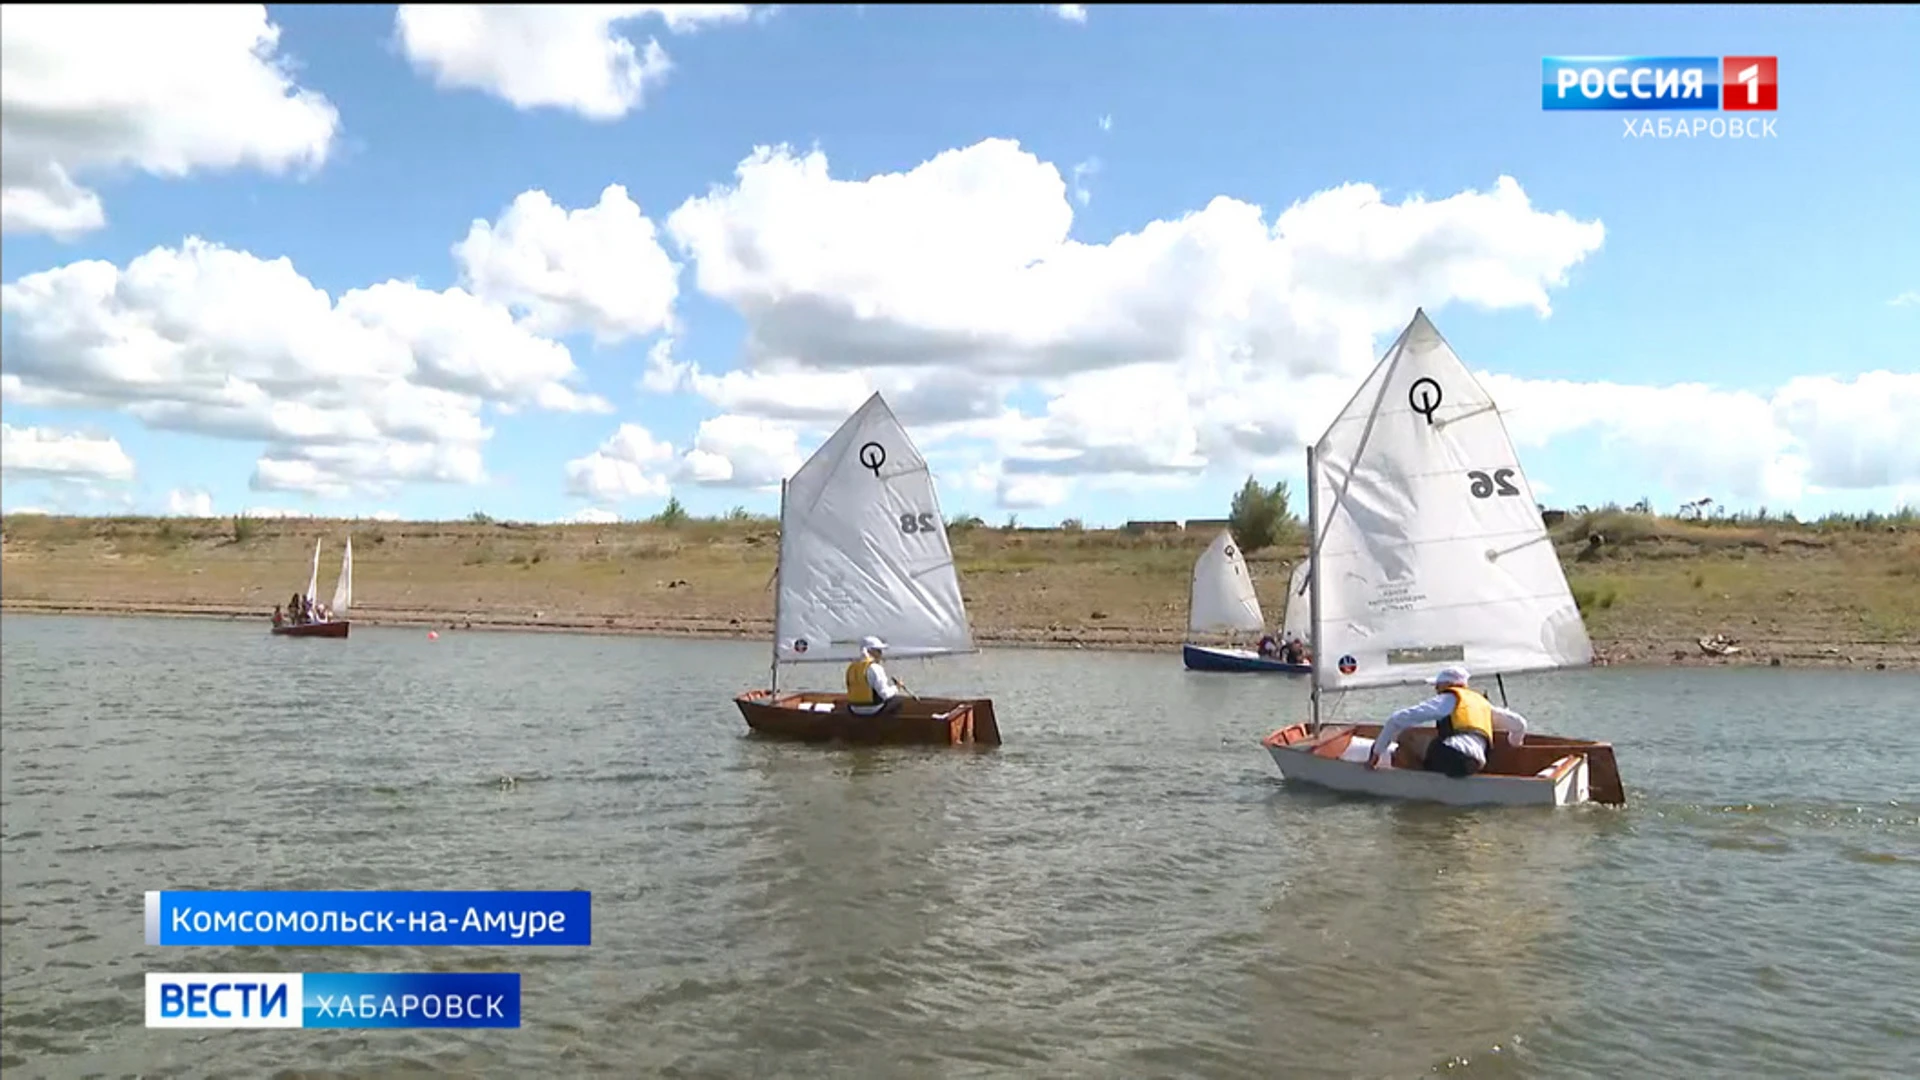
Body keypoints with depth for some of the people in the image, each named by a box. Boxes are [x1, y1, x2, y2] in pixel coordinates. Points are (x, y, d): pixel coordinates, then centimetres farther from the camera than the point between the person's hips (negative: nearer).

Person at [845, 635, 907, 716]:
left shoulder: (851, 667, 4)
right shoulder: (875, 668, -18)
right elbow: (885, 694, -21)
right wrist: (895, 688, -1)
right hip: (874, 711, -8)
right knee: (902, 699, 8)